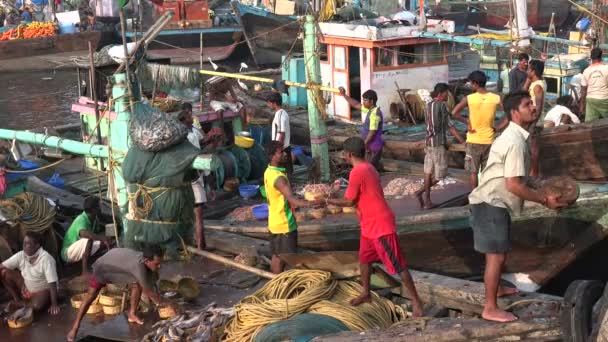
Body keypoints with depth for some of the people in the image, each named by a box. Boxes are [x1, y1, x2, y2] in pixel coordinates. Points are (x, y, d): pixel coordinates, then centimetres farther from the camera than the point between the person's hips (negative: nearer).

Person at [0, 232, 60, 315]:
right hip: (25, 288, 6)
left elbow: (52, 283, -27)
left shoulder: (46, 259, -26)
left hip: (43, 290, -6)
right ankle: (17, 301, 1)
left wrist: (54, 305, -29)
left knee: (36, 306, -37)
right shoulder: (21, 255, -9)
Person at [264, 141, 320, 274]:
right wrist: (313, 203, -47)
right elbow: (292, 200, -36)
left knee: (276, 255, 18)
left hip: (276, 222, 9)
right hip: (284, 224, -9)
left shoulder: (270, 171, 5)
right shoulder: (278, 177, -26)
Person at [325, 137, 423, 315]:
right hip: (369, 225, 10)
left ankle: (416, 301, 3)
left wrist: (328, 200, 2)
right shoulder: (368, 168, 10)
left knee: (398, 265, -3)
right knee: (364, 259, 22)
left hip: (381, 226, -10)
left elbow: (349, 201, -14)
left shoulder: (357, 172, -20)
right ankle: (366, 294, 39)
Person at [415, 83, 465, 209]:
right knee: (440, 173, 1)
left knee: (429, 171, 7)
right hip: (439, 143, -8)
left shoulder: (429, 106, 12)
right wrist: (462, 141, -4)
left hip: (429, 142, 8)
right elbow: (450, 126, -9)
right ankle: (422, 191, -6)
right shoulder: (442, 105, -10)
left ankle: (427, 199, 5)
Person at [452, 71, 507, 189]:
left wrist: (466, 121, -8)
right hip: (489, 140, 2)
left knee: (473, 172, 8)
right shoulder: (496, 99, -5)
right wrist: (496, 128, -2)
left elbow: (454, 113, -21)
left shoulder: (469, 99, -11)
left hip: (473, 141, -2)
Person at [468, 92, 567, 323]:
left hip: (495, 202, 10)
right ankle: (490, 308, 1)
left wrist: (539, 195, 14)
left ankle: (497, 288, 43)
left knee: (499, 252, 24)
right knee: (496, 255, -6)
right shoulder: (515, 141, -22)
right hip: (491, 203, -10)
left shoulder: (514, 136, 11)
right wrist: (544, 200, -17)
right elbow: (514, 185, -25)